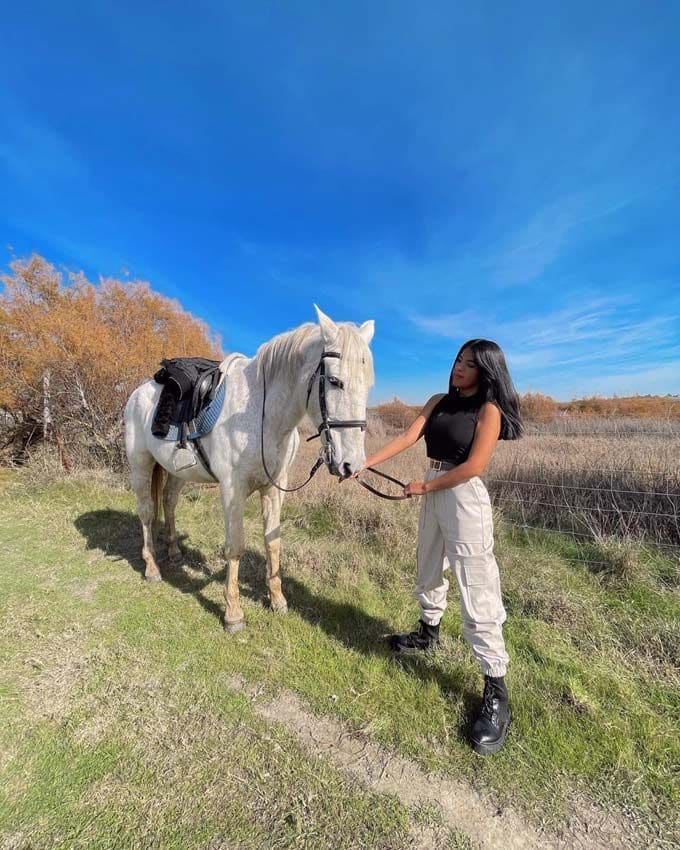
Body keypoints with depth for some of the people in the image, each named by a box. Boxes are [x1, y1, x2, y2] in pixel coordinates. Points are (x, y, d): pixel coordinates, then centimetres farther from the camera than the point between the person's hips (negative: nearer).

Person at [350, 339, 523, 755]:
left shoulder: (489, 410, -10)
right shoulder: (439, 401, 7)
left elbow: (474, 466, -18)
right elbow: (408, 437, -2)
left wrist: (424, 486, -12)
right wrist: (365, 463, -13)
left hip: (465, 499, -7)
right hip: (433, 494, 7)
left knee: (476, 590, -2)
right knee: (428, 571, 23)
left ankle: (497, 692, 15)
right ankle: (429, 633, 48)